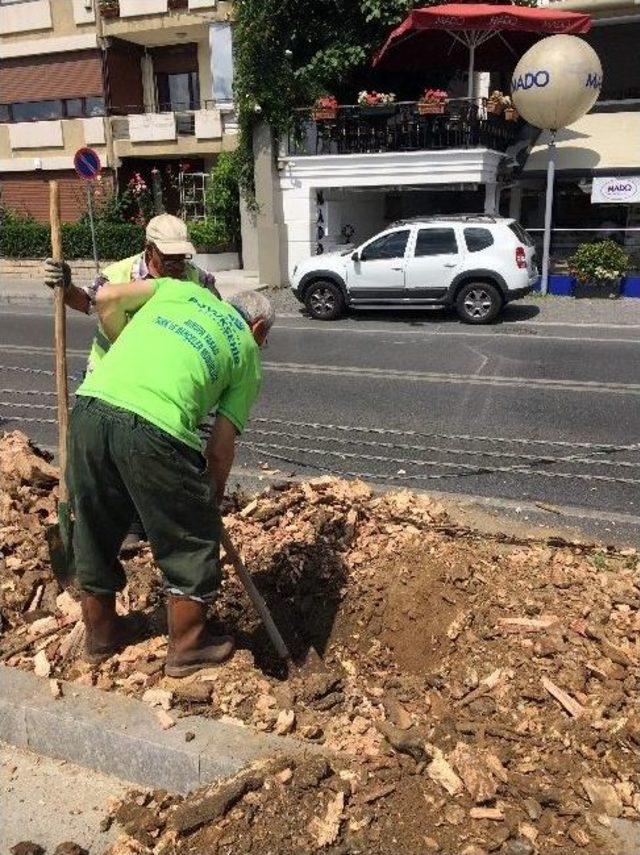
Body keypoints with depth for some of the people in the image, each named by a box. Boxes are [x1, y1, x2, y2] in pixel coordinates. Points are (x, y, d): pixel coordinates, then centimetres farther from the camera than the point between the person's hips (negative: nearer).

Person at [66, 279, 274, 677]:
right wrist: (214, 499, 25)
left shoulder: (182, 288, 26)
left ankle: (101, 634, 44)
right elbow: (221, 447, 11)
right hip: (154, 431, -5)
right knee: (191, 541, 18)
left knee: (95, 534, 24)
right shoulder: (248, 354, 16)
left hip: (90, 408, 5)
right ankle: (188, 647, 33)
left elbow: (108, 299, 16)